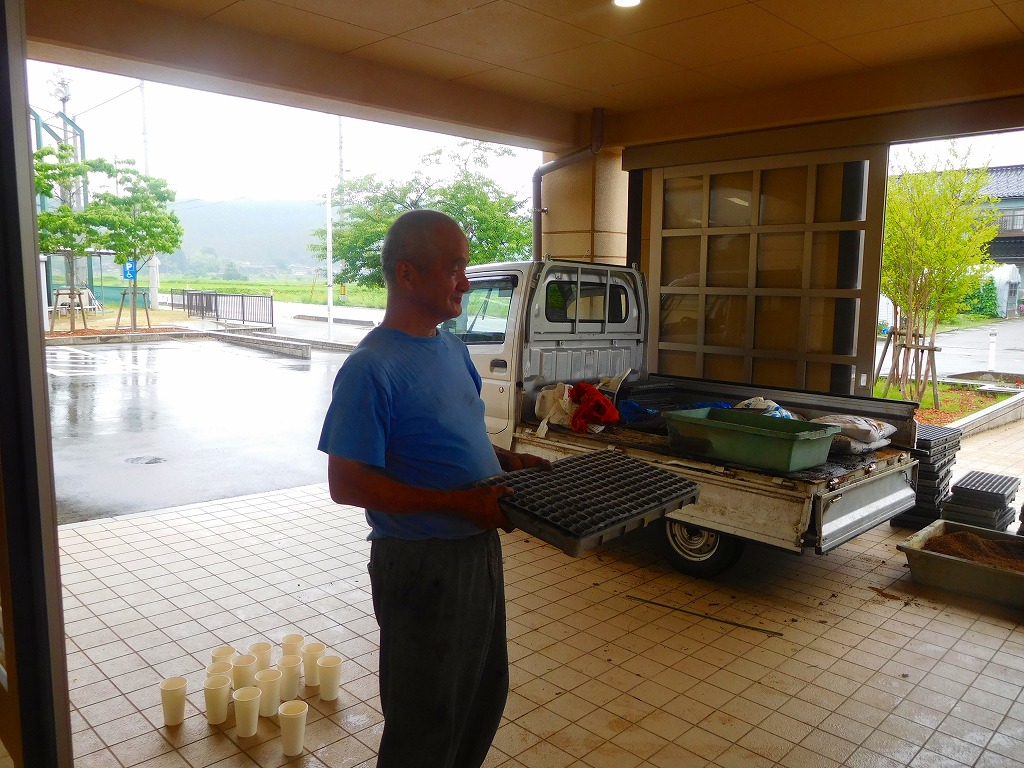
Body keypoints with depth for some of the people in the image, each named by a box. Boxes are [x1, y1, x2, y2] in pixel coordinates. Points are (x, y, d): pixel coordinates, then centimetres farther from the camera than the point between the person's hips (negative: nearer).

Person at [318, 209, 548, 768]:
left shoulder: (453, 349, 5)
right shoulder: (371, 369, -21)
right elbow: (346, 484, -22)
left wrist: (507, 461, 1)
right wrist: (459, 502, -25)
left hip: (480, 548, 8)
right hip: (421, 563, -8)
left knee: (485, 698, 25)